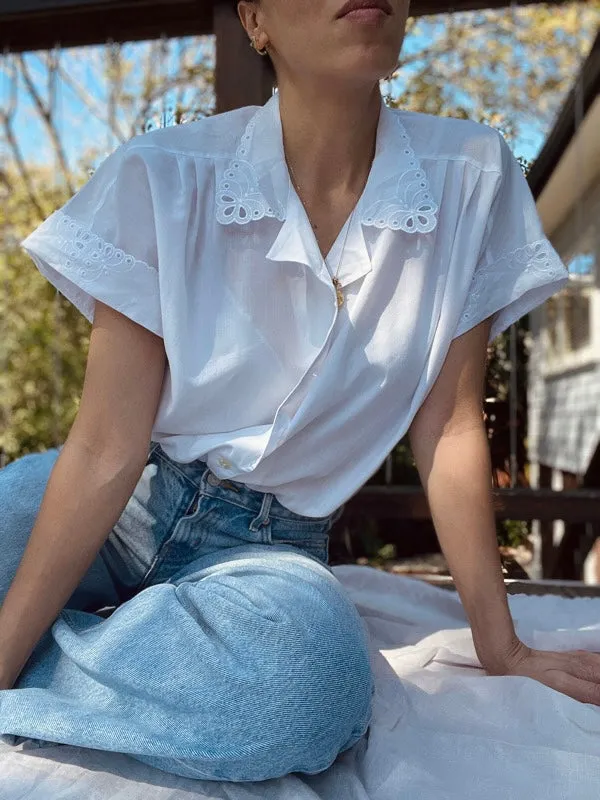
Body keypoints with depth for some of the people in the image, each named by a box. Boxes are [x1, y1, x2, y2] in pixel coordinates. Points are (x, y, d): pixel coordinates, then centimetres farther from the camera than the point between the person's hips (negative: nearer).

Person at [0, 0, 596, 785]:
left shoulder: (474, 181, -7)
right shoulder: (162, 180, -12)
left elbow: (449, 429, -4)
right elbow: (108, 451, -15)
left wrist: (502, 647, -1)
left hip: (268, 545, 2)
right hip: (128, 512, 0)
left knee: (308, 660, -34)